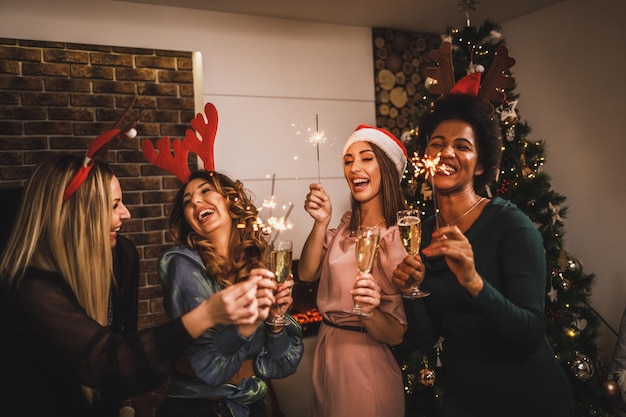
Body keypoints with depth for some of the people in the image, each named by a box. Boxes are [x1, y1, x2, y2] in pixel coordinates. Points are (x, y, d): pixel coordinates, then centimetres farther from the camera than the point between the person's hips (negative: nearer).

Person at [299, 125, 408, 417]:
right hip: (325, 354, 6)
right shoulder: (347, 225, 2)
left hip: (364, 364, -6)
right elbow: (307, 273, -6)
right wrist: (321, 222, -18)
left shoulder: (398, 237, -18)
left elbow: (395, 334, -17)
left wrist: (370, 312, -37)